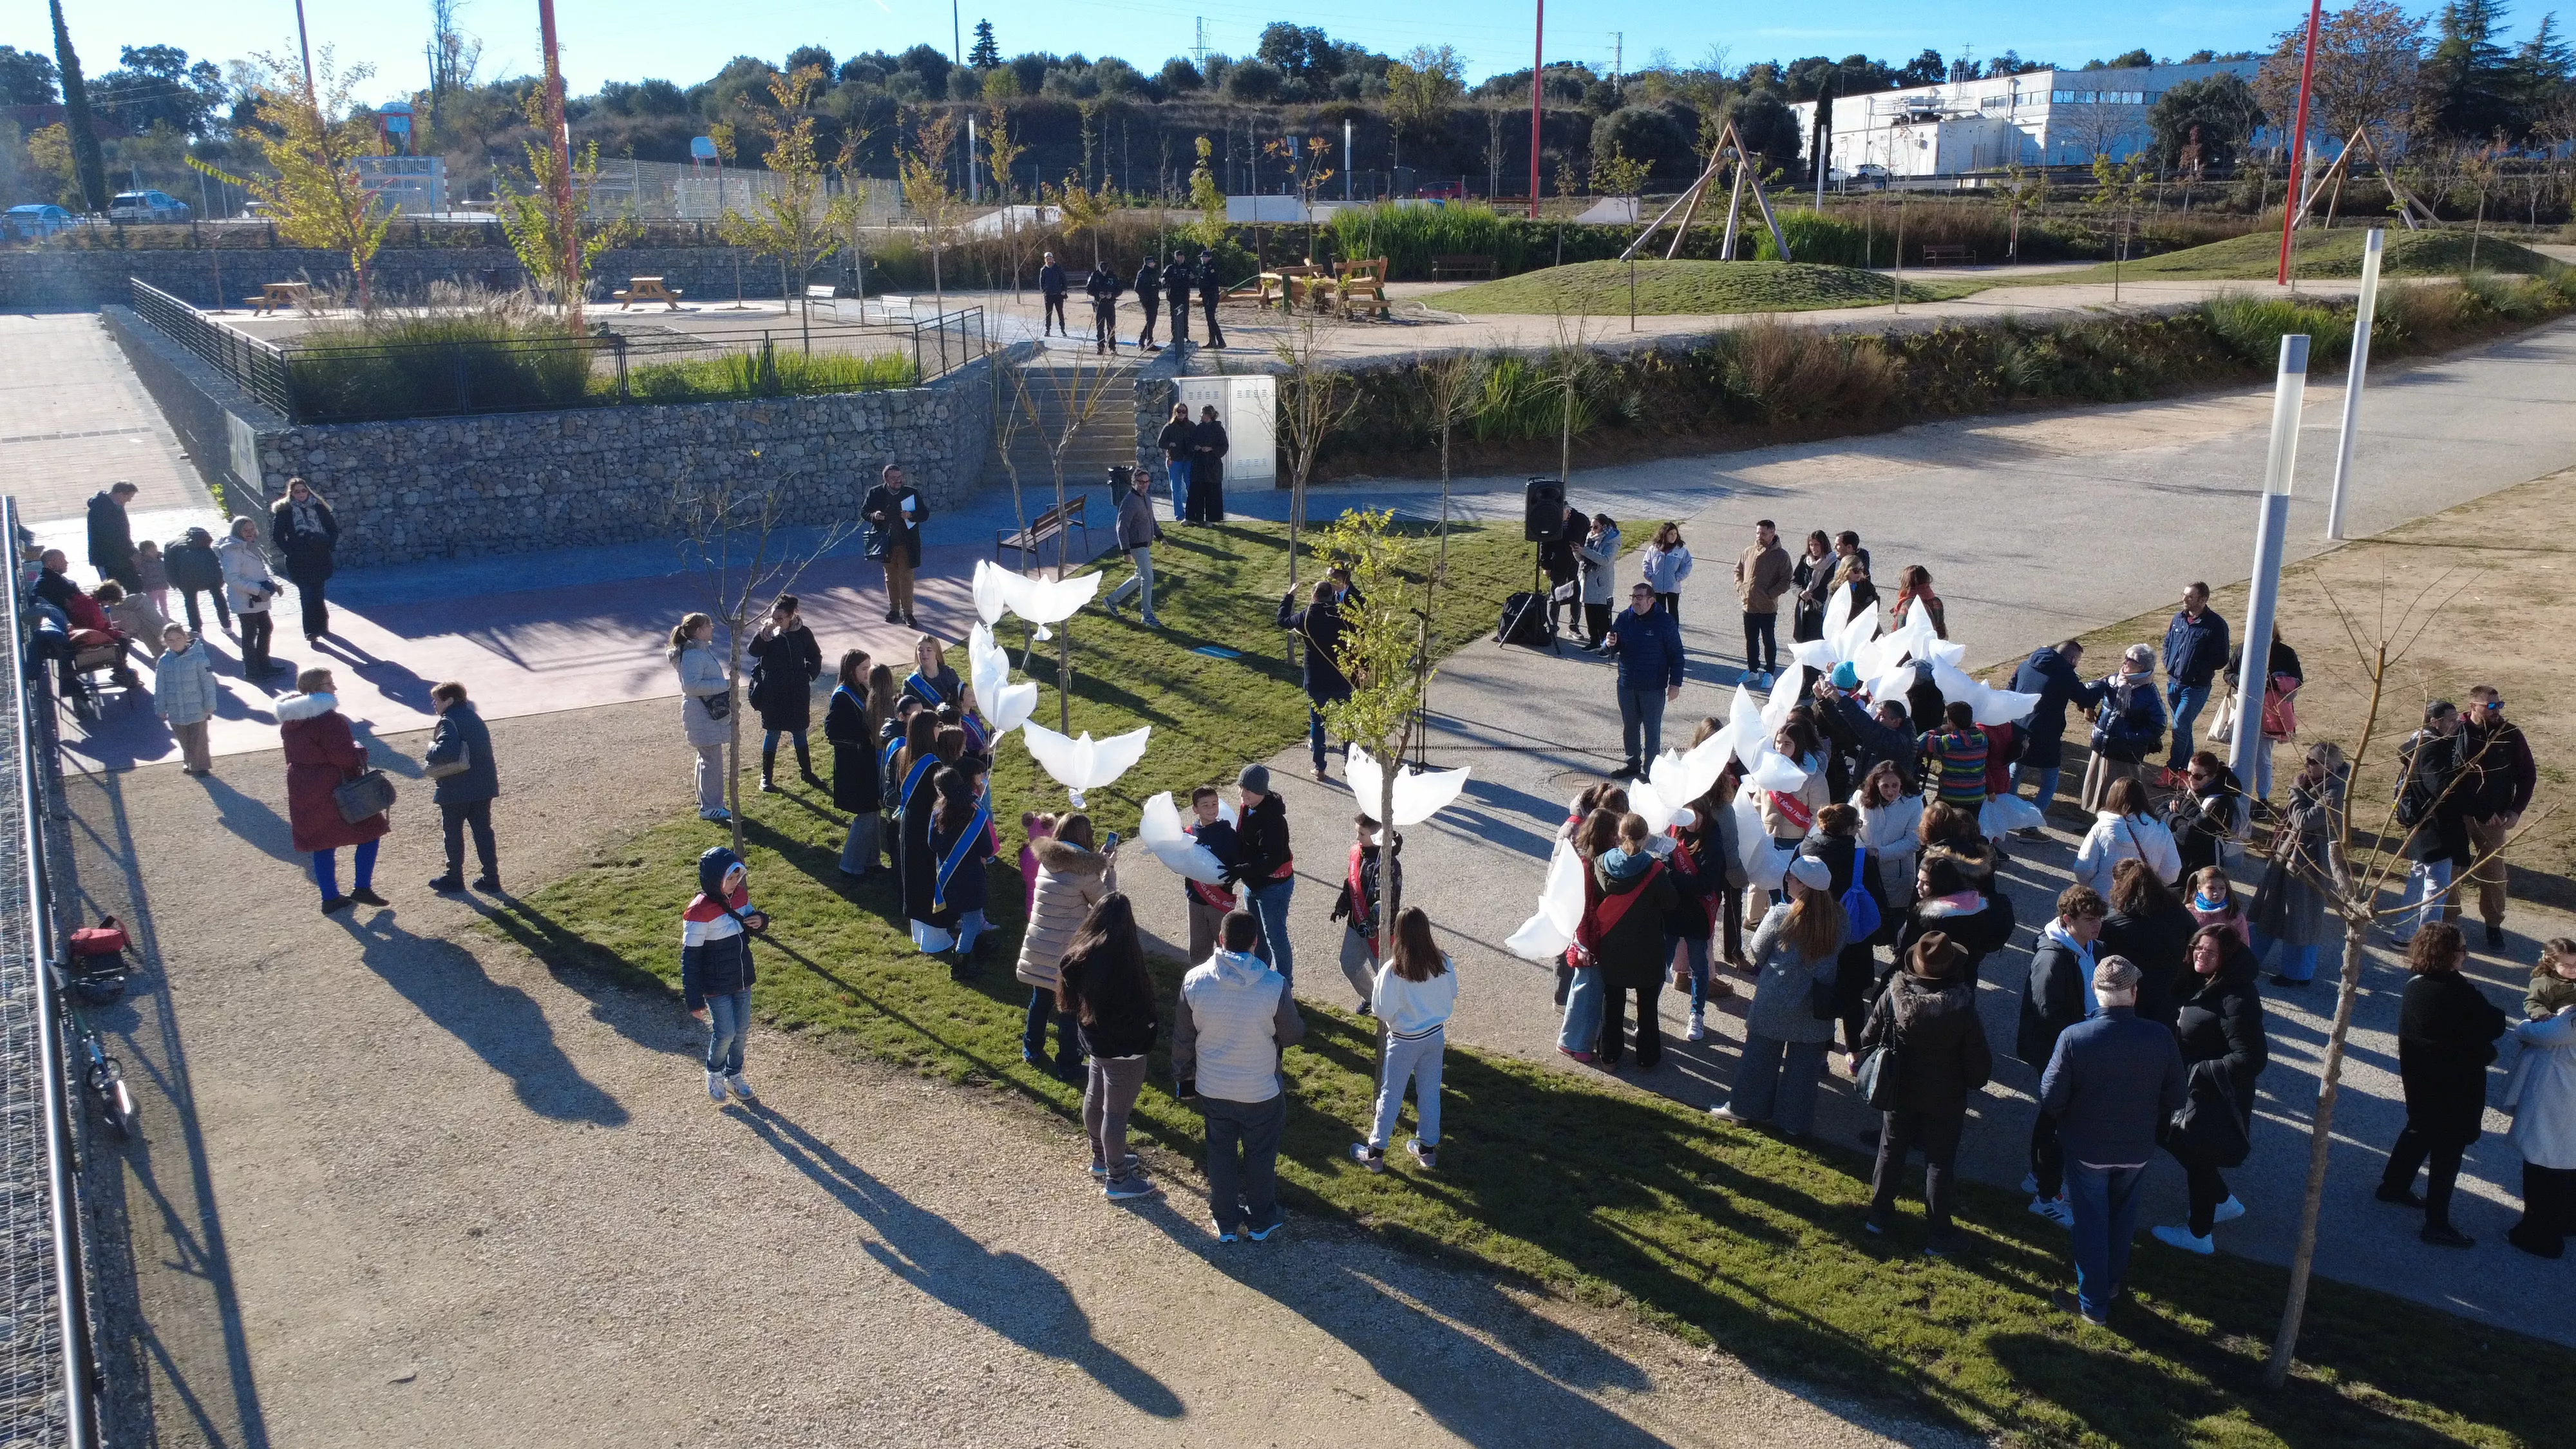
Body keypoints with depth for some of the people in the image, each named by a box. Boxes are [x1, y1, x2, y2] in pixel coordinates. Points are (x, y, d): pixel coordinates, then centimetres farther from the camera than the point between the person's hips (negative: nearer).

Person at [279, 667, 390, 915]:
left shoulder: (289, 720, 9)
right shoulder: (328, 718, -20)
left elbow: (293, 756, 16)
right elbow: (344, 756, -23)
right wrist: (360, 750, -3)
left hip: (303, 792, 8)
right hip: (334, 790, -8)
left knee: (322, 843, 15)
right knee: (370, 830, 6)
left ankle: (330, 897, 19)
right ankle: (362, 888, 4)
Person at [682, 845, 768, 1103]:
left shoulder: (739, 895, -5)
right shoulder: (700, 912, -25)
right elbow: (690, 958, -20)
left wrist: (760, 921, -12)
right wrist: (694, 1001, -17)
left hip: (743, 979, 6)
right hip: (717, 987, -6)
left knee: (742, 1029, 16)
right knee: (725, 1033, 1)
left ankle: (734, 1076, 39)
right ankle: (714, 1075, 30)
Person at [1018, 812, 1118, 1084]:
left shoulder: (1047, 861, 1)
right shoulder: (1084, 871, -17)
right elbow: (1105, 903, -5)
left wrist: (1098, 862, 17)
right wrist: (1109, 869, 5)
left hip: (1038, 948, 6)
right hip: (1065, 952, -6)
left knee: (1040, 1000, 23)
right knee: (1068, 1009, 7)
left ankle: (1031, 1050, 39)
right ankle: (1068, 1067, 17)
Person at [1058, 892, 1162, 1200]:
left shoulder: (1080, 952, -8)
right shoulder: (1124, 958, -32)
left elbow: (1070, 999, 4)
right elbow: (1140, 1005, -24)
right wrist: (1153, 1025, -7)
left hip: (1094, 1039, 8)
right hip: (1123, 1048, -8)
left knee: (1095, 1098, 25)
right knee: (1116, 1111, 7)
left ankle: (1101, 1159, 46)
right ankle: (1116, 1180, 22)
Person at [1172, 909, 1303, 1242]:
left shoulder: (1195, 980, -17)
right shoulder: (1274, 985, -24)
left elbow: (1182, 1038, -6)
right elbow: (1293, 1035, -11)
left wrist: (1184, 1077, 11)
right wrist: (1295, 1019, 12)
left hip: (1211, 1089, 2)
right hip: (1261, 1091, -2)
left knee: (1221, 1154, 22)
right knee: (1261, 1155, 20)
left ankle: (1226, 1223, 37)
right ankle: (1261, 1222, 38)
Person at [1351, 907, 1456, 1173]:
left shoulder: (1392, 971, -27)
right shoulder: (1443, 964, -14)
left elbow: (1383, 1011, -20)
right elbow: (1451, 996, 2)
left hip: (1404, 1041, -4)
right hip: (1436, 1036, 4)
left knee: (1390, 1096, 11)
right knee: (1430, 1092, 20)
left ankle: (1375, 1153, 23)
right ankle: (1427, 1148, 34)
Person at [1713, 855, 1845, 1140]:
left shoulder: (1780, 915, -20)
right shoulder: (1837, 917, -10)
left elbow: (1756, 953, -7)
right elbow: (1837, 953, 6)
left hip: (1775, 1004, -3)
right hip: (1815, 1010, 3)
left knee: (1761, 1057, 15)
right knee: (1804, 1067, 13)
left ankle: (1744, 1108, 28)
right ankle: (1796, 1123, 21)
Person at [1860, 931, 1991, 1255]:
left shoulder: (1893, 996, -18)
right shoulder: (1962, 1007, -24)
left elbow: (1867, 1039, -7)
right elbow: (1979, 1061, -15)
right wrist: (1973, 1082, 7)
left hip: (1899, 1093, 2)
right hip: (1945, 1099, -2)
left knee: (1891, 1153, 20)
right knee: (1939, 1164, 11)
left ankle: (1879, 1216, 33)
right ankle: (1936, 1236, 19)